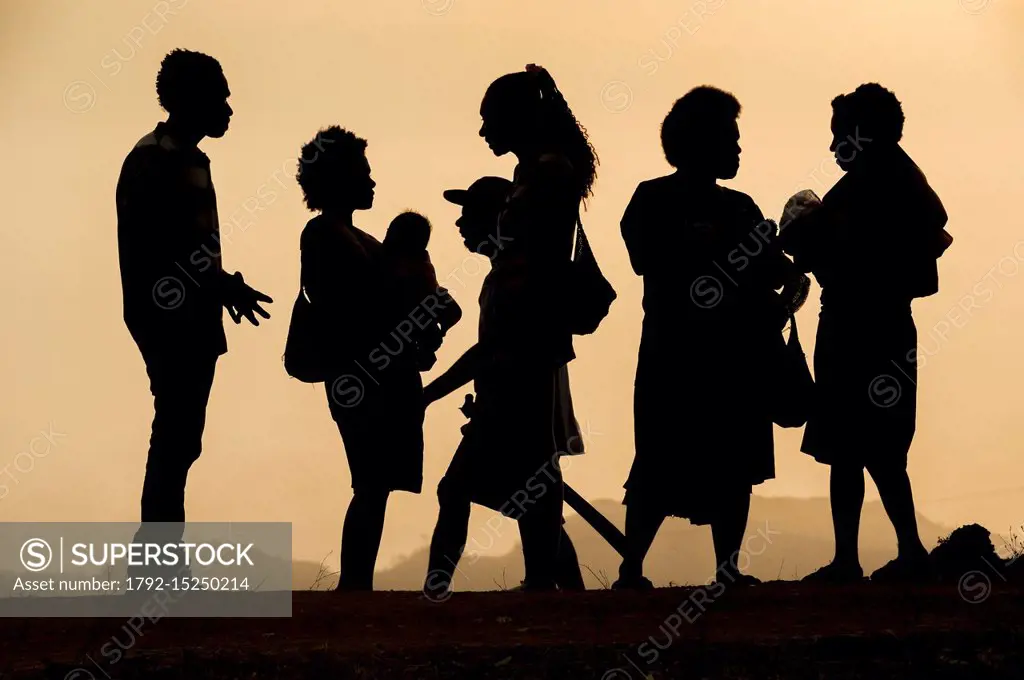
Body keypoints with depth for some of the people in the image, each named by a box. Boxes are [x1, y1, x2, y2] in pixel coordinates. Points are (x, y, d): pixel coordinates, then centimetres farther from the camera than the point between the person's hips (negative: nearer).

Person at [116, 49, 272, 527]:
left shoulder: (191, 160, 17)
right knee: (175, 439, -9)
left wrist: (223, 287, 6)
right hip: (168, 318, -9)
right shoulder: (151, 161, -12)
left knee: (180, 439, 10)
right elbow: (148, 249, -19)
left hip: (193, 318, 9)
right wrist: (225, 288, -19)